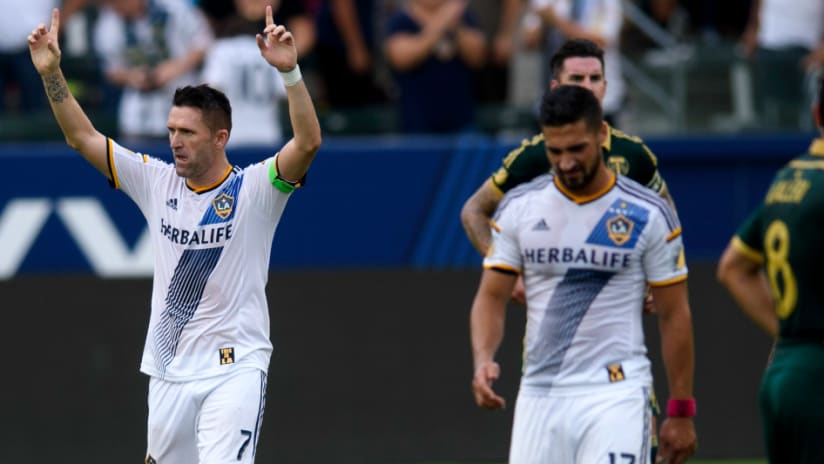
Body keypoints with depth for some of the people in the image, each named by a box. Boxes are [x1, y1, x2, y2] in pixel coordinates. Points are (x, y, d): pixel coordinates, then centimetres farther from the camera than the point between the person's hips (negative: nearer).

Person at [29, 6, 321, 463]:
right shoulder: (157, 182, 5)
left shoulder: (254, 189, -9)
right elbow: (83, 138, 6)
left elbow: (308, 142, -24)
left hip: (234, 369, -5)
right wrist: (52, 74, -7)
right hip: (169, 370, 6)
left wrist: (290, 72, -37)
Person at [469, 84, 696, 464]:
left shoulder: (648, 215, -3)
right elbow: (491, 297, 6)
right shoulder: (519, 208, 5)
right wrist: (483, 359, -15)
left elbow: (674, 315, 2)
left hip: (616, 398, -3)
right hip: (539, 396, 3)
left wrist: (681, 411, 1)